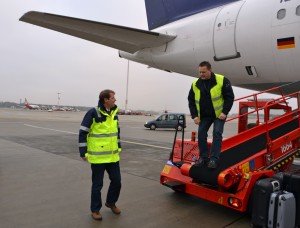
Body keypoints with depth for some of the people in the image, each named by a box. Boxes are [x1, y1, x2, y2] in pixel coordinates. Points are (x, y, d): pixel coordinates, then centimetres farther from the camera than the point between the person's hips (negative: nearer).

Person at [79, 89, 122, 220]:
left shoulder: (114, 113, 6)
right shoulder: (93, 113, -15)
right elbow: (83, 133, -12)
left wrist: (119, 147, 18)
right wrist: (83, 152, -12)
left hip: (113, 155, 6)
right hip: (97, 156, -6)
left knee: (116, 181, 12)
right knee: (97, 184, 7)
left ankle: (110, 202, 37)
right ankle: (95, 210, 27)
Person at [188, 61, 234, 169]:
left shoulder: (222, 80, -14)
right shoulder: (195, 84, -4)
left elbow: (229, 97, -11)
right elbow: (191, 101, 3)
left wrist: (224, 112, -18)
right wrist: (195, 115, -6)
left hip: (219, 114, -4)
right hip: (204, 115, 4)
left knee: (217, 134, -11)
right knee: (201, 134, 0)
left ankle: (214, 159, -4)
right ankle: (203, 157, 13)